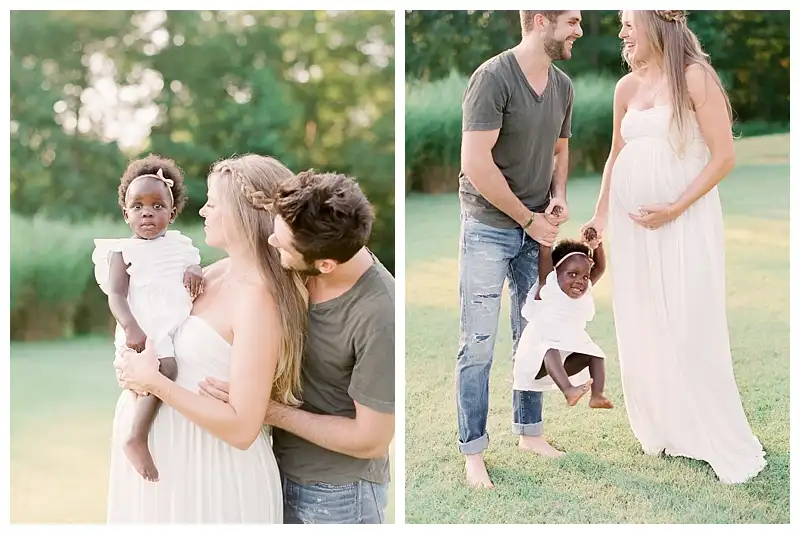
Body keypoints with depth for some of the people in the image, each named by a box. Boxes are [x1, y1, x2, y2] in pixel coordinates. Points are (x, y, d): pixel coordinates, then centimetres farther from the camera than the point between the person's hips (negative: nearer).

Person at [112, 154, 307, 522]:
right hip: (175, 455, 8)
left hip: (214, 471, -8)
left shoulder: (258, 299, -23)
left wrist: (154, 382, -21)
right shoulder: (219, 272, 2)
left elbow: (242, 428, -26)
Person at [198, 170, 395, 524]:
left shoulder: (379, 317, -29)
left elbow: (371, 439, -21)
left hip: (340, 493, -5)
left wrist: (269, 411, -20)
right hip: (281, 469, 6)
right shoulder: (296, 276, -12)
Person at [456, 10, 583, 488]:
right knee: (479, 345, -1)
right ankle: (473, 450, 10)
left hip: (538, 230, 7)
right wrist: (528, 218, -14)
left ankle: (530, 431, 29)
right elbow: (476, 163, -21)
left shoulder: (562, 86, 5)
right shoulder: (493, 77, -17)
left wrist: (559, 196, 0)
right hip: (489, 229, -6)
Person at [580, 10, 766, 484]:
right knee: (641, 328, 9)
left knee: (689, 330, -5)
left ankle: (726, 444, 8)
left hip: (685, 219, -6)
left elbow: (724, 156, -11)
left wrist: (674, 209, -17)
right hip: (632, 222, 6)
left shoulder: (695, 76, -8)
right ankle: (662, 430, 23)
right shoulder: (626, 87, 9)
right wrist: (600, 216, 18)